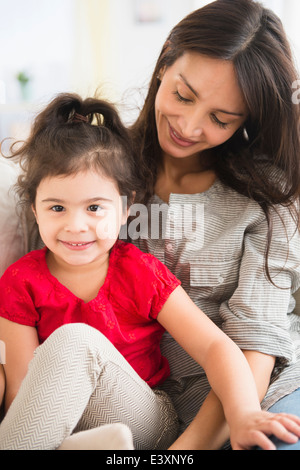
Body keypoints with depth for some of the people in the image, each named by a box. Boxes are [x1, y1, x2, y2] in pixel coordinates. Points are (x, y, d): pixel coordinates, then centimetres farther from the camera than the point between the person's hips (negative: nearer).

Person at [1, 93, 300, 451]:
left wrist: (242, 414, -32)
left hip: (143, 426, -1)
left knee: (75, 341, -29)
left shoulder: (142, 274, -7)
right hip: (56, 428, 1)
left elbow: (215, 346, -14)